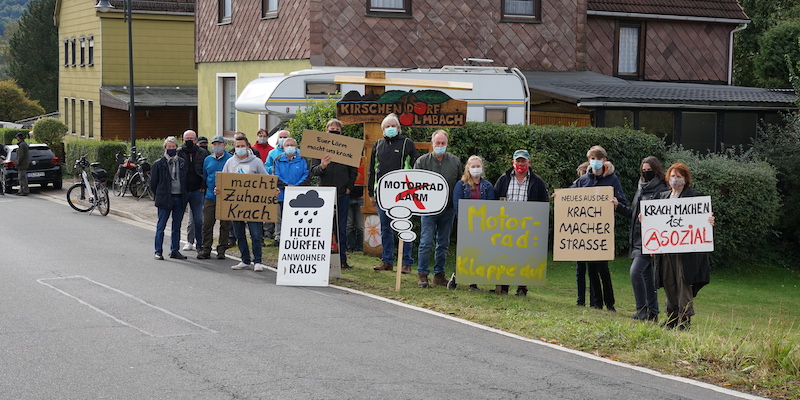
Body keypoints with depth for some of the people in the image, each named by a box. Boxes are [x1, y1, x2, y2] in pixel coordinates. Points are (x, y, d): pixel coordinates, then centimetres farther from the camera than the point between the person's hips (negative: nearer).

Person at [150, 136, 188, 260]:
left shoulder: (182, 162, 10)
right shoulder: (159, 164, -1)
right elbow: (153, 182, 4)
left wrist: (184, 196, 12)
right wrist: (159, 195, 5)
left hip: (179, 198, 4)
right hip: (165, 199, -4)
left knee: (177, 227, 9)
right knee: (161, 226, -2)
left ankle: (174, 251, 16)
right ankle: (158, 251, 3)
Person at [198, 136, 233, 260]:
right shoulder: (208, 160, 11)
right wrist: (206, 189, 14)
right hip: (210, 197, 3)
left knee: (225, 224, 4)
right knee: (207, 224, -1)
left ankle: (221, 249, 13)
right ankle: (206, 249, 5)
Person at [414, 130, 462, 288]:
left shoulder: (455, 161, 6)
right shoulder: (422, 161, 0)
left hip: (448, 209, 3)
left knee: (443, 244, 9)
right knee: (426, 242, -6)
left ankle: (439, 275, 17)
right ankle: (422, 274, 2)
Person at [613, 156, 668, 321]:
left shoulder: (661, 190, -9)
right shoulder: (641, 189, 17)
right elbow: (633, 213, 22)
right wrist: (618, 206, 11)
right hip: (637, 239, 9)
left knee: (635, 271, -18)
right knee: (647, 276, 13)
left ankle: (642, 309, -8)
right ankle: (652, 312, 19)